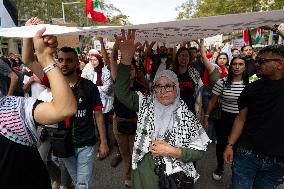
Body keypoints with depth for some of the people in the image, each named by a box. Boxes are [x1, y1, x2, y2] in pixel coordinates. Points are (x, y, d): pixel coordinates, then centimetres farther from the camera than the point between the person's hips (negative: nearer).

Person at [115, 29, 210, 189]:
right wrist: (126, 59, -32)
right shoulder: (146, 104, -6)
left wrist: (171, 151, -22)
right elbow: (122, 92, -20)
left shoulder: (186, 116, -11)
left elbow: (199, 151, -8)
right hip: (144, 174, 2)